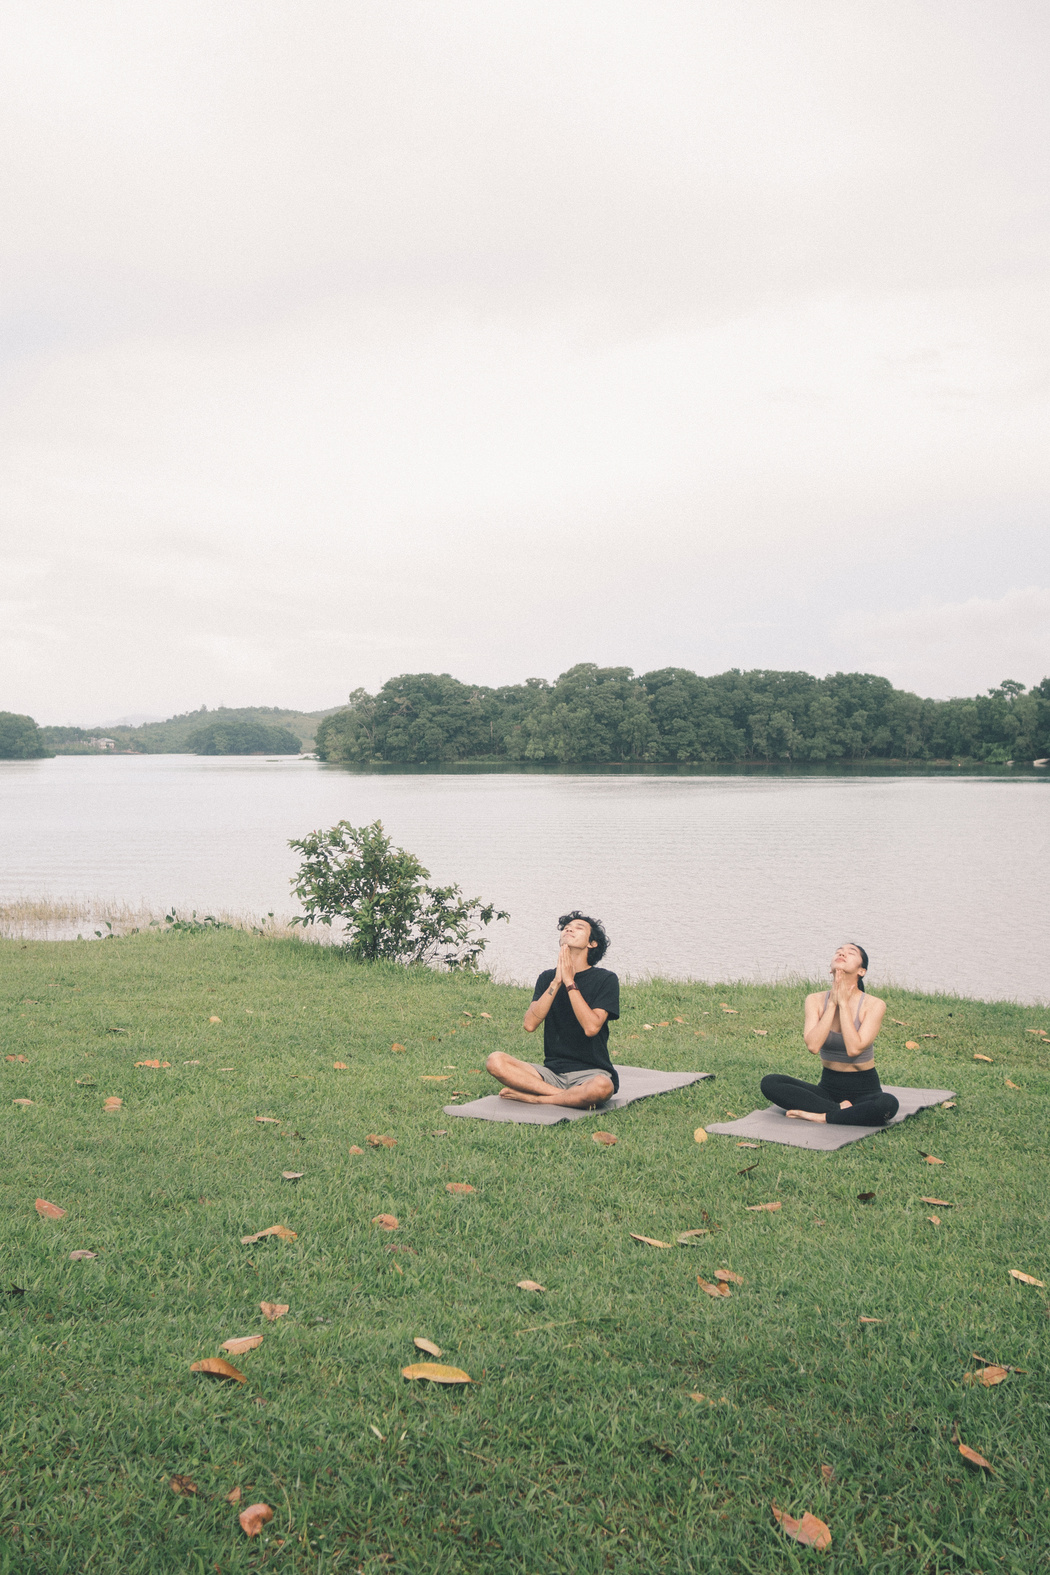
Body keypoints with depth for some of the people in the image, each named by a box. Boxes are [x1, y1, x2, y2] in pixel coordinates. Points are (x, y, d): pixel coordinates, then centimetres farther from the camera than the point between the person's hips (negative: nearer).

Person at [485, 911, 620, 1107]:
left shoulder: (605, 979, -2)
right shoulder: (548, 977, 10)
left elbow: (591, 1027, -17)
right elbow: (530, 1024, -6)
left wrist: (570, 982, -14)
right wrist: (556, 982, -12)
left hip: (589, 1074, -4)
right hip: (553, 1071, 4)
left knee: (601, 1087, -39)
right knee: (495, 1061, -19)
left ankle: (533, 1098, -17)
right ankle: (572, 1097, -22)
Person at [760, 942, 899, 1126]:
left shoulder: (874, 1005, -9)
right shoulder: (815, 1000, -1)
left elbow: (854, 1048, -23)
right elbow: (813, 1046, -17)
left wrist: (843, 1002, -17)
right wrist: (833, 1003, -16)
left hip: (863, 1089, -3)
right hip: (828, 1087, 3)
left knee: (888, 1104, -37)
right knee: (769, 1083, -20)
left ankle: (822, 1116, -22)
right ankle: (841, 1110, -21)